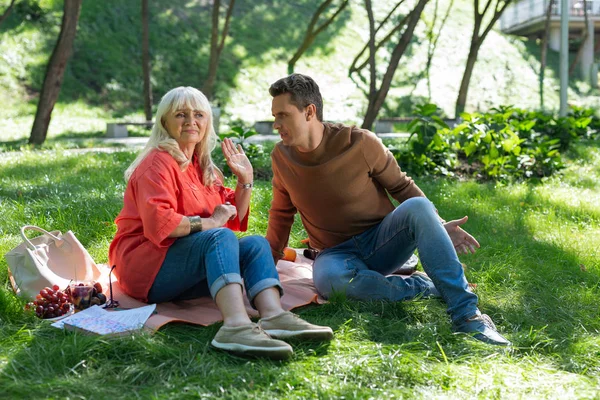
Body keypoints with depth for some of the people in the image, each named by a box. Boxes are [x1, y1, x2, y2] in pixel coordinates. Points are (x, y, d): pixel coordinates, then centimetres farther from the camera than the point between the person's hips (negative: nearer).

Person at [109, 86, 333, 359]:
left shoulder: (203, 167, 17)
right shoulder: (159, 163, -9)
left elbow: (233, 219, 22)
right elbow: (157, 222, -25)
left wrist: (245, 179, 11)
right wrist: (209, 223, -18)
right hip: (147, 266, -9)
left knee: (256, 244, -9)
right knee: (220, 237, -31)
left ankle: (273, 314, -39)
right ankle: (236, 325, -56)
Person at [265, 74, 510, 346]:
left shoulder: (360, 143, -11)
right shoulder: (281, 157, -2)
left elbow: (401, 187, 0)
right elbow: (281, 214, 12)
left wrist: (437, 226, -13)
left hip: (381, 241, -1)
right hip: (336, 254, 1)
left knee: (418, 207, -34)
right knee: (328, 278, -38)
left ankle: (466, 314, -34)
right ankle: (424, 287, -17)